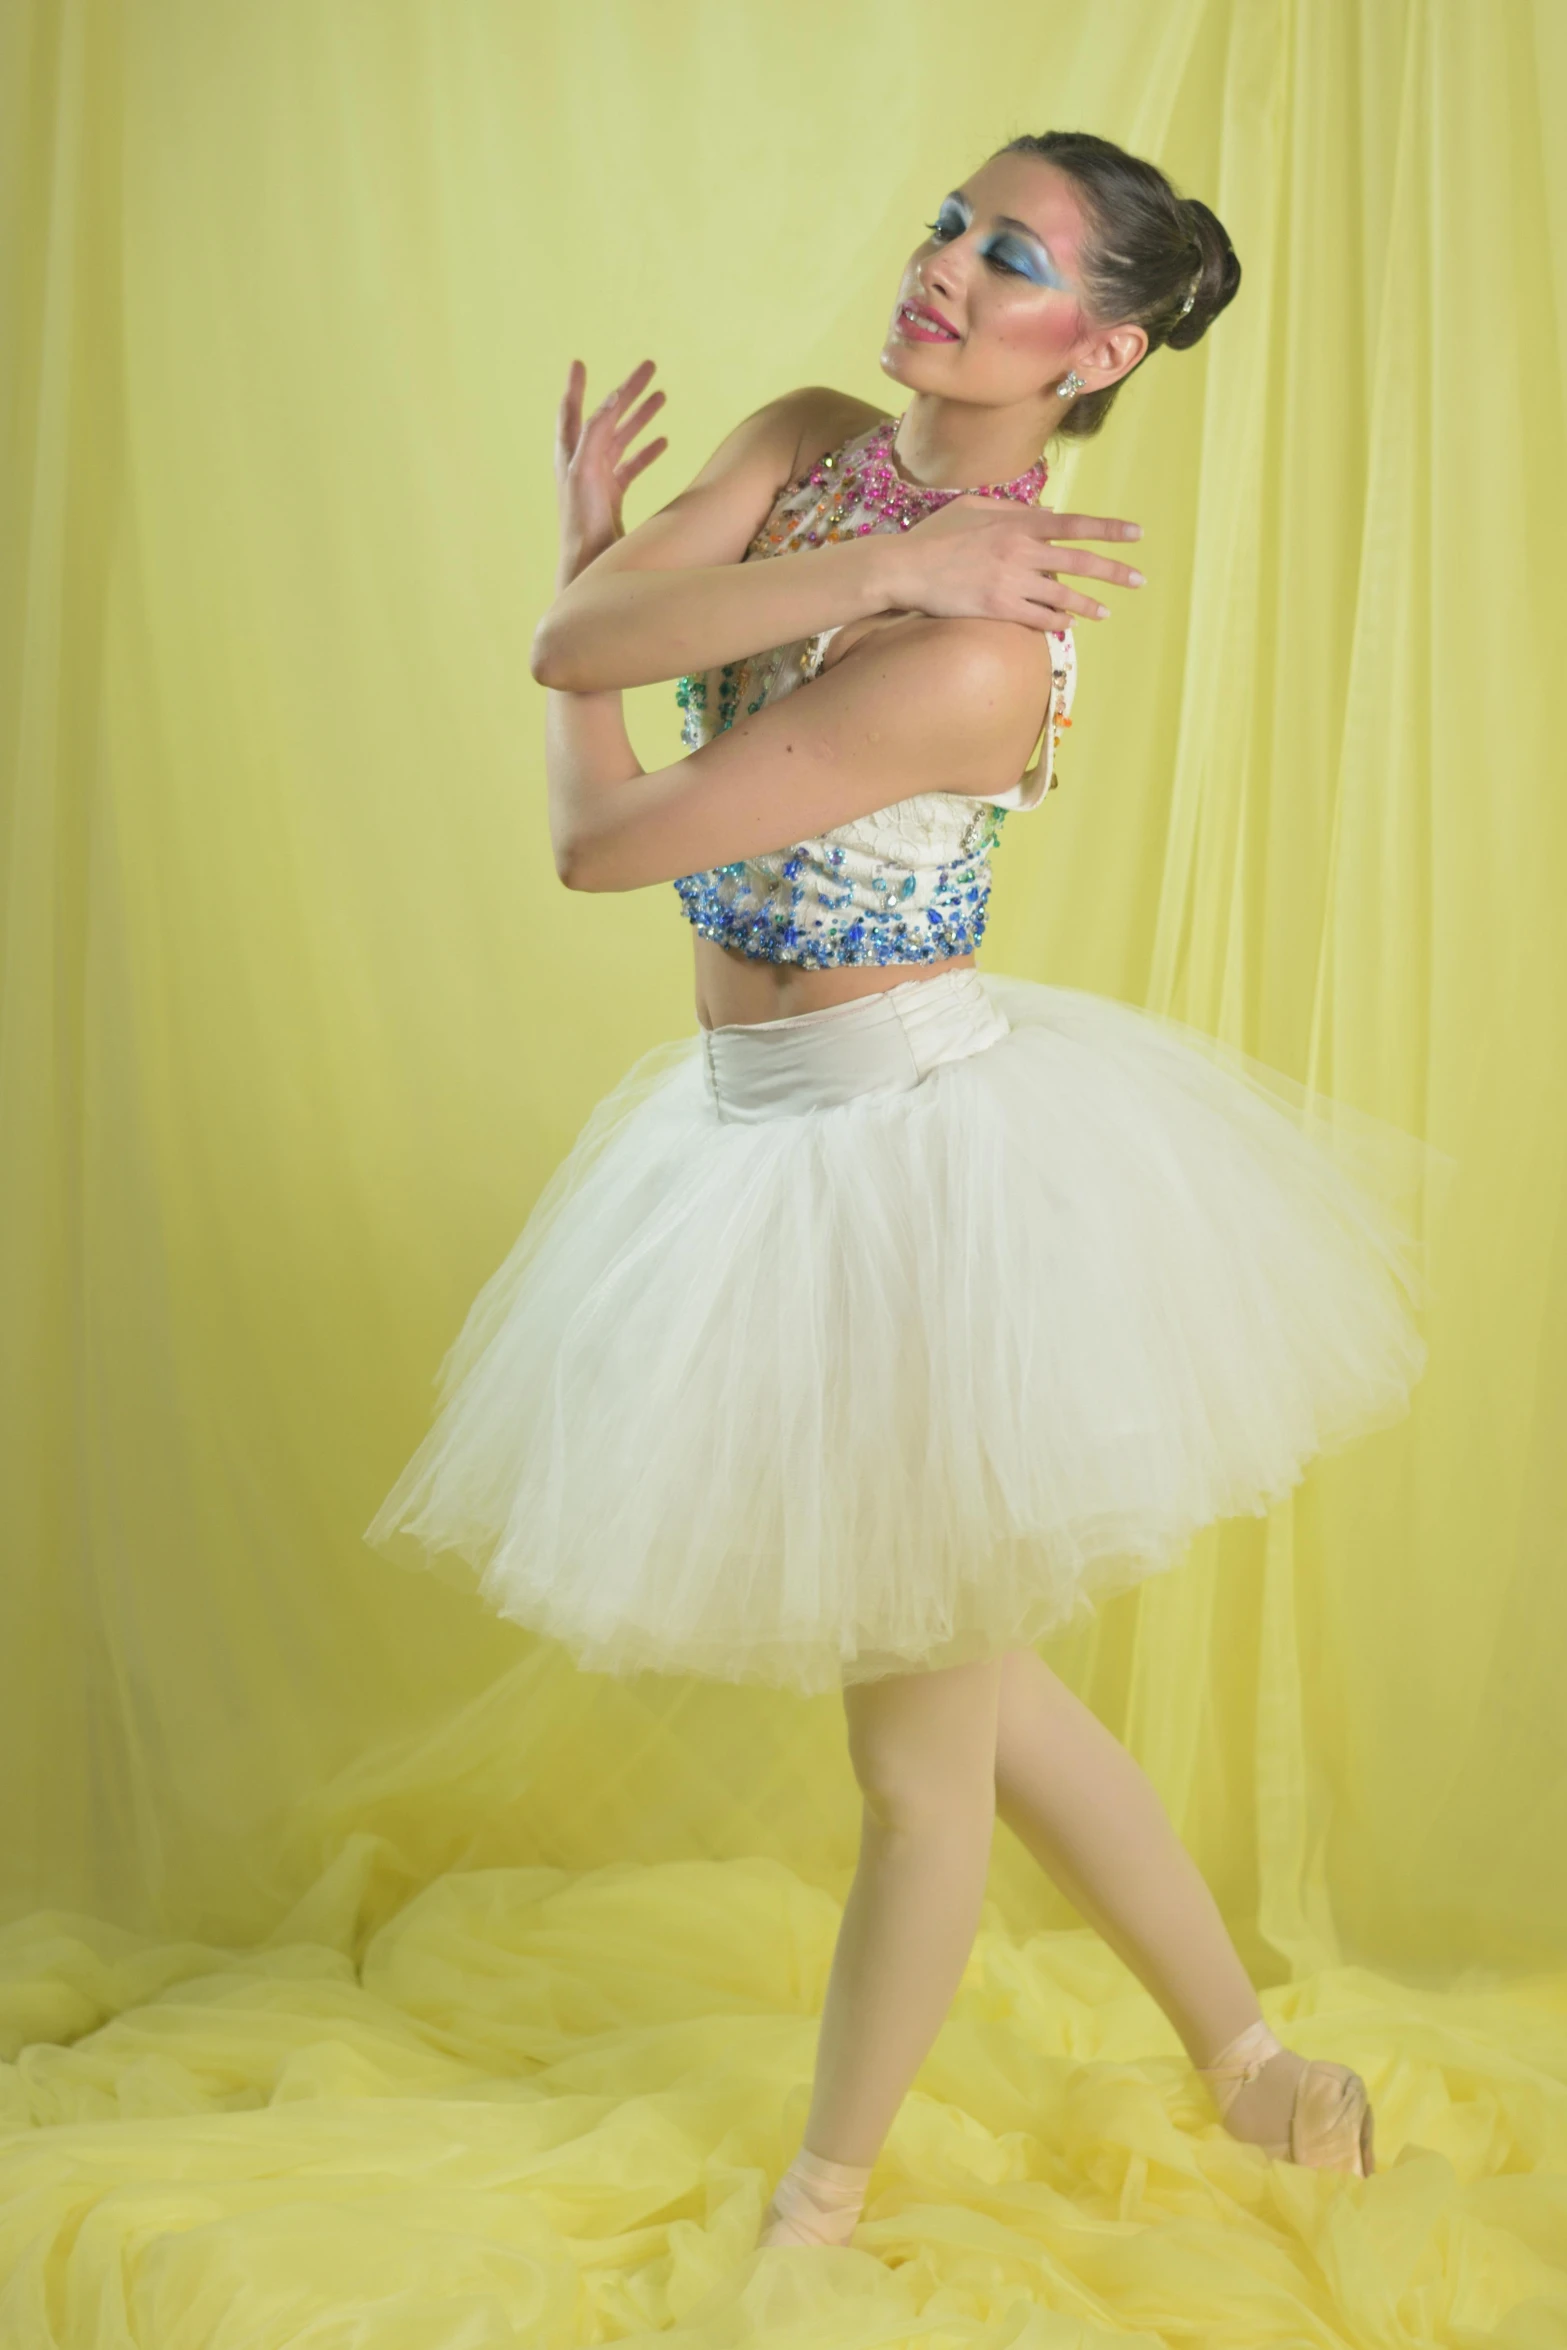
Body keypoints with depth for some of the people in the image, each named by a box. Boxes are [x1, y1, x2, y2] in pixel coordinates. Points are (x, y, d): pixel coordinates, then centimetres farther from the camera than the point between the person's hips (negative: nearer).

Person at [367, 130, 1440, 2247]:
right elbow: (575, 637, -14)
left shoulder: (979, 655, -25)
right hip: (763, 1131, 9)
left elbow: (600, 838, -19)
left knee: (921, 1746, 11)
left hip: (916, 1153, -9)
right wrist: (865, 563, -21)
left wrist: (596, 541, -4)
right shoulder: (812, 442, 0)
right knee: (955, 1673, 21)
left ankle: (826, 2193, 33)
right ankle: (1245, 2051, 39)